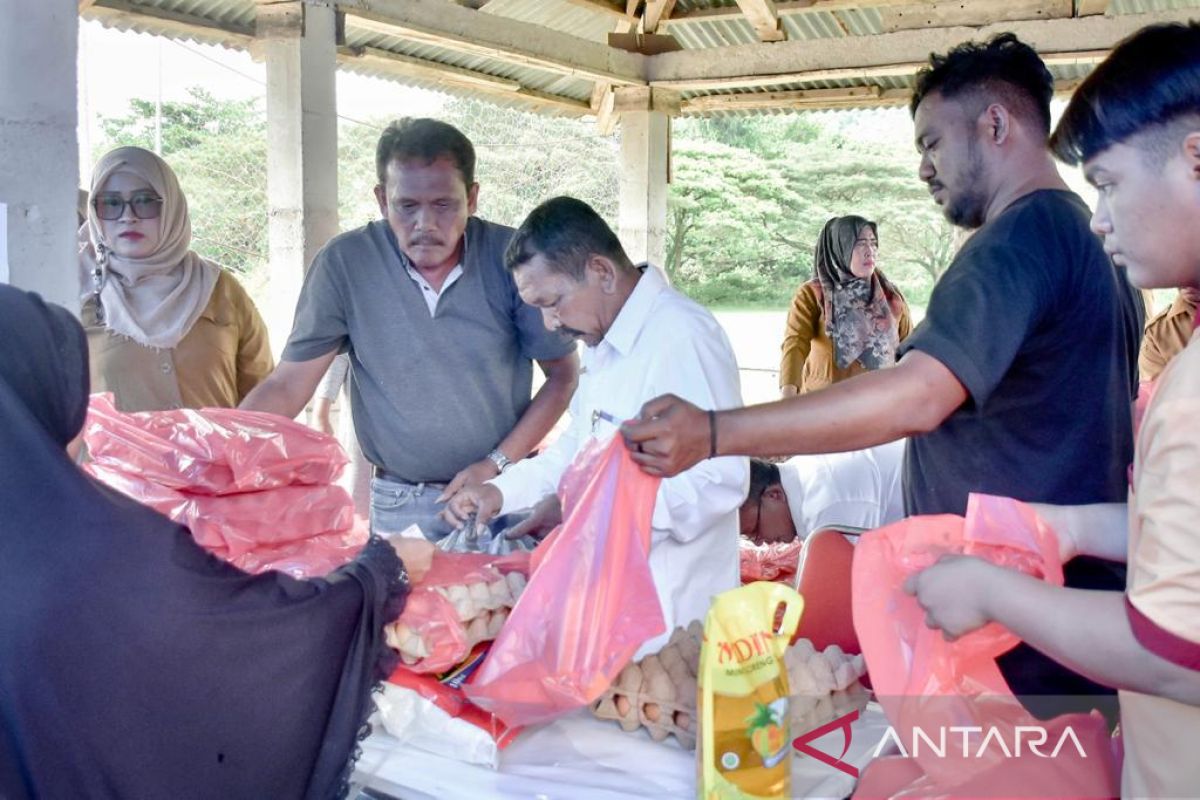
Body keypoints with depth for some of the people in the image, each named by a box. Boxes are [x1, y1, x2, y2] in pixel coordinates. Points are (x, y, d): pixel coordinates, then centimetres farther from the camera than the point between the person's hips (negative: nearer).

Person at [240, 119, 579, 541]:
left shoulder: (511, 257, -9)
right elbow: (286, 387, -6)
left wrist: (499, 463, -10)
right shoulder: (344, 263, -9)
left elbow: (564, 375, -1)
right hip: (400, 505, 0)